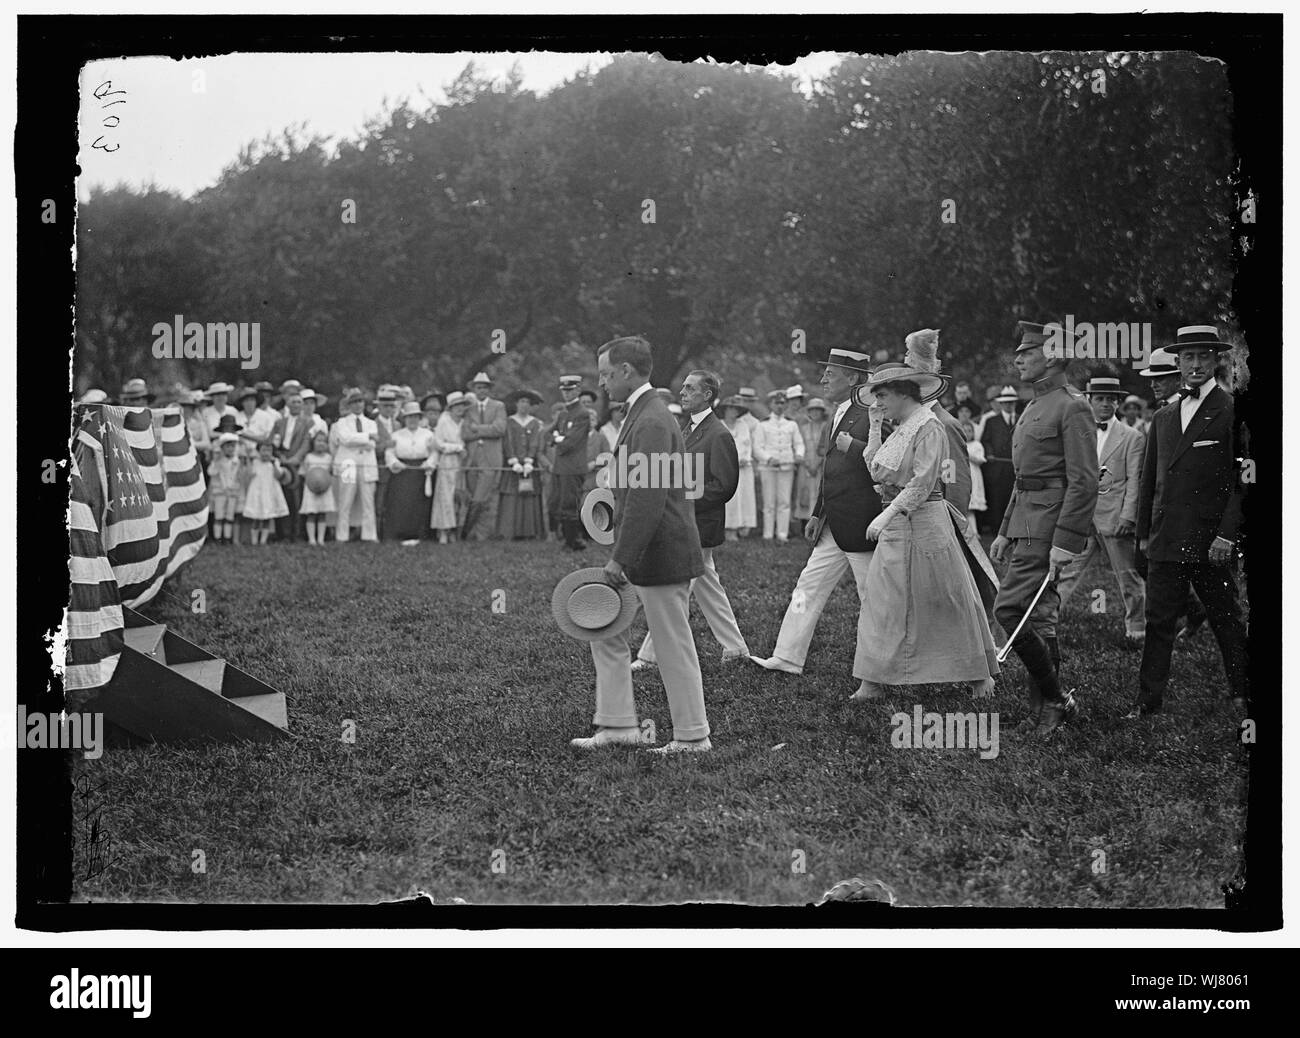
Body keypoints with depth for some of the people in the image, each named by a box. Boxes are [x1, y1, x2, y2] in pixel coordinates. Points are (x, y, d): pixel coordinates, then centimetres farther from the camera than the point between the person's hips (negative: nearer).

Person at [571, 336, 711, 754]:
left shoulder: (651, 422, -19)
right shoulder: (643, 414, 15)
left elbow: (647, 499, -25)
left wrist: (620, 558, -23)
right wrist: (622, 556, 21)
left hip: (660, 556, -11)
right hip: (644, 555, 11)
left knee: (673, 648, -1)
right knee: (605, 629, 13)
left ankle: (692, 736, 9)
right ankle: (618, 724, 17)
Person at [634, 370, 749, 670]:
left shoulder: (718, 436, -14)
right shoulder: (686, 427, 14)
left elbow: (723, 487, -17)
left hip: (698, 526, -9)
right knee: (707, 589, 15)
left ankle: (651, 656, 0)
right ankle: (735, 648, 23)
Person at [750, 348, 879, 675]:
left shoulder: (872, 414, -13)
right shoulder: (837, 417, 16)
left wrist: (854, 447, -23)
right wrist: (818, 514, 20)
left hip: (861, 524, -10)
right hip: (835, 525, 10)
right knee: (810, 585, 10)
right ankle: (788, 657, 14)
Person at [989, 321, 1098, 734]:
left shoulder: (1072, 407, -12)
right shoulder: (1035, 406, 18)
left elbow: (1084, 482, -18)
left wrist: (1064, 542, -22)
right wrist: (1005, 532, 21)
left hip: (1048, 526, -10)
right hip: (1026, 524, 10)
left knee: (1008, 610, -15)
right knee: (1039, 618, 11)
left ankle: (1054, 700, -6)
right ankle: (1045, 709, 17)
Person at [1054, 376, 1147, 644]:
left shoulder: (1132, 438, 3)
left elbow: (1134, 481, -2)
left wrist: (1127, 517, -11)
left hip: (1115, 518, -2)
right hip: (1080, 517, 2)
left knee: (1129, 577, 5)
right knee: (1063, 573, -3)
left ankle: (1137, 630, 17)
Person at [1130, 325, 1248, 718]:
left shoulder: (1232, 412, -3)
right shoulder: (1163, 417, 15)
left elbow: (1243, 480, -8)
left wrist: (1227, 535, -14)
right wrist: (1144, 532, 14)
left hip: (1210, 541, -5)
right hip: (1165, 540, 5)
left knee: (1226, 622, 6)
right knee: (1158, 623, 2)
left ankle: (1243, 694, 20)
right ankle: (1148, 702, 4)